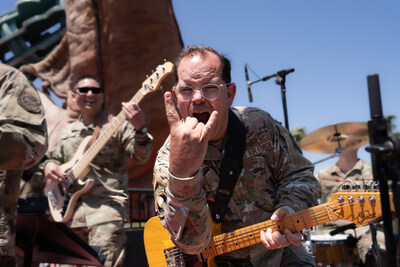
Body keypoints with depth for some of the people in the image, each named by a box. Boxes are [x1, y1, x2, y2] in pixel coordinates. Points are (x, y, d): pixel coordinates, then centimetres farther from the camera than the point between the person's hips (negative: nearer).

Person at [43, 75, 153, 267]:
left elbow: (141, 157, -12)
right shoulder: (68, 132, 19)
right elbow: (56, 158, 30)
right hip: (71, 208, 6)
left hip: (107, 204, -6)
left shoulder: (117, 125, 0)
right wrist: (49, 165, 6)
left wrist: (140, 129, -31)